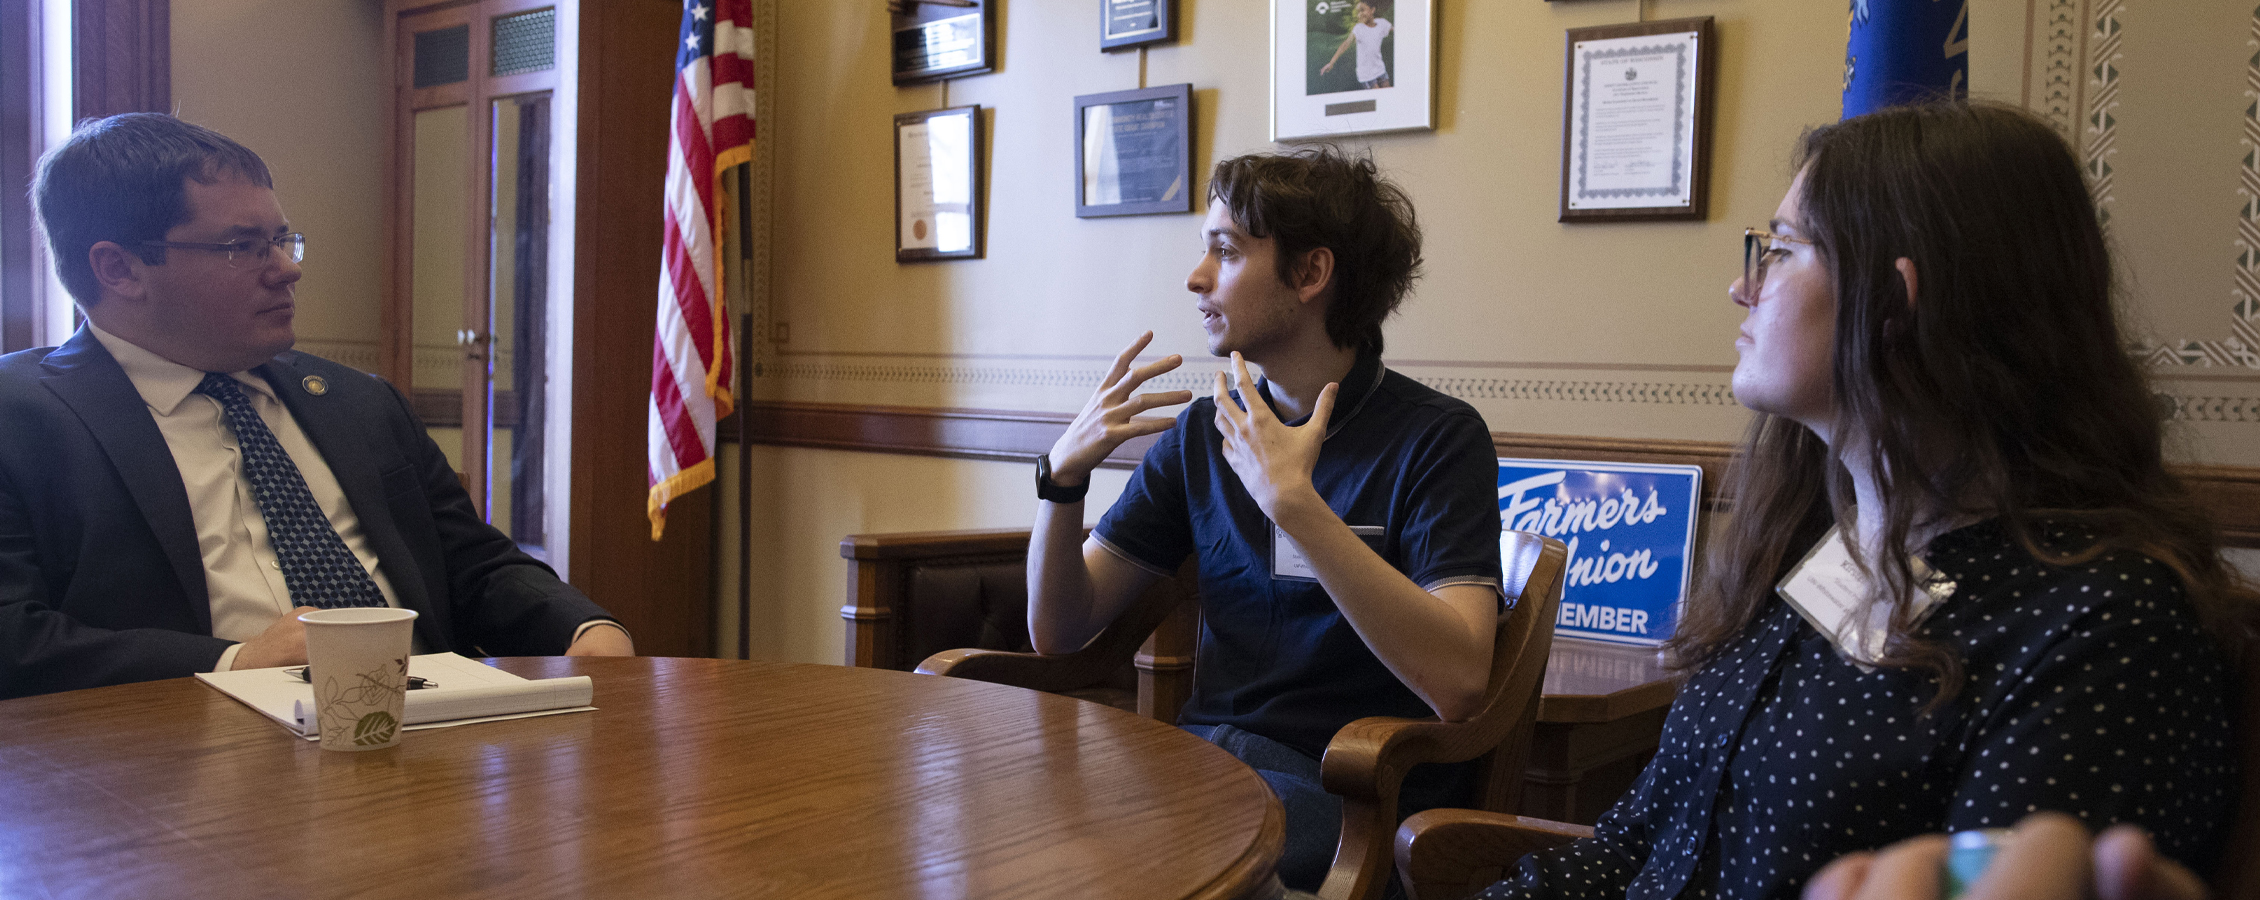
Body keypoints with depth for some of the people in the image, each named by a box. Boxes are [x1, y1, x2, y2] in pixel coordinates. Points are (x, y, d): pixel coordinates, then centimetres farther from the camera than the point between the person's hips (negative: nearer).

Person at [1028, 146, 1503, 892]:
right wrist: (1063, 474, -8)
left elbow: (1458, 683, -21)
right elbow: (1059, 629, 10)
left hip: (1353, 794, -5)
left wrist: (1294, 502, -26)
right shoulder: (1203, 434, 10)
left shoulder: (1438, 437, -7)